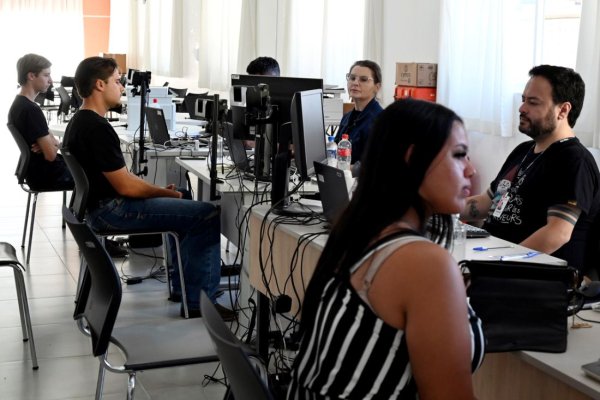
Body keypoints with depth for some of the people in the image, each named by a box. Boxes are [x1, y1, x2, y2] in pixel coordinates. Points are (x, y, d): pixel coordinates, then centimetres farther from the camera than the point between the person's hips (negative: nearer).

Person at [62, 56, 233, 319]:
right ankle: (199, 301, -6)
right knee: (207, 215, -12)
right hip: (110, 210, -11)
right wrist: (167, 193, -6)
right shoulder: (97, 128, -21)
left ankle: (182, 283, 27)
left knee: (188, 207, 25)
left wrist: (160, 191, 9)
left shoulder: (79, 122, 12)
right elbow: (125, 186, -21)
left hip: (102, 203, 11)